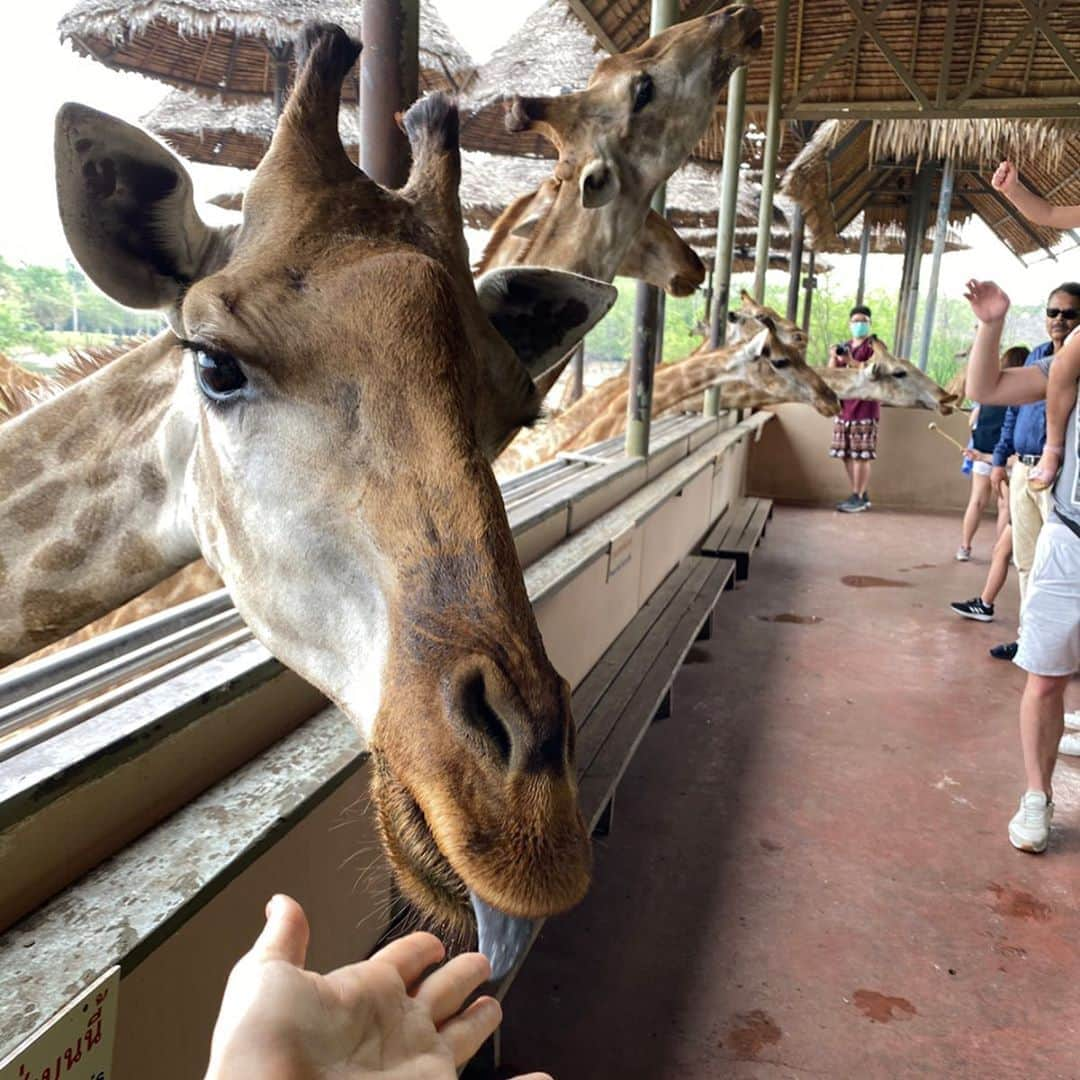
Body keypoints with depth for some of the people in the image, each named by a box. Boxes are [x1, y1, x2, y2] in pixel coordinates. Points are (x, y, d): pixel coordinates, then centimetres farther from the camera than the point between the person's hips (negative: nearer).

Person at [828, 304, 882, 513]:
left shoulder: (874, 346, -1)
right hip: (844, 407, 7)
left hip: (865, 407, -6)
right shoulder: (844, 347, 17)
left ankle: (858, 498, -6)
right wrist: (833, 357, -8)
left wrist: (852, 362, -28)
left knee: (861, 454, -9)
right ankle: (859, 496, 15)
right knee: (846, 454, 6)